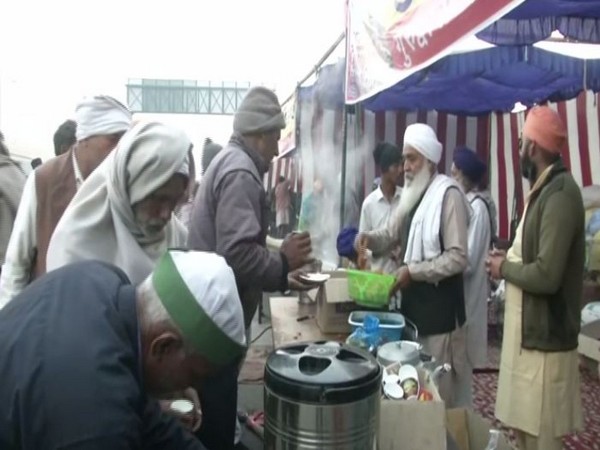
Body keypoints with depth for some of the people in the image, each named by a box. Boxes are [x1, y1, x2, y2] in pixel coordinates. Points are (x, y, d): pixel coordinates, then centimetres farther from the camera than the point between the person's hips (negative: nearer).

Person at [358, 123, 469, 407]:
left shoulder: (448, 194, -16)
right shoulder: (412, 194, 11)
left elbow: (458, 257, -21)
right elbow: (394, 234, 20)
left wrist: (413, 271, -23)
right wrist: (370, 238, 0)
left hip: (440, 306, -8)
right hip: (414, 301, 8)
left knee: (438, 389, 5)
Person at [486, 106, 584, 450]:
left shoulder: (560, 194, -19)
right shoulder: (544, 190, 12)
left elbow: (547, 275, -27)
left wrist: (505, 268, -11)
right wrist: (510, 259, 4)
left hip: (545, 339, -9)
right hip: (530, 333, 9)